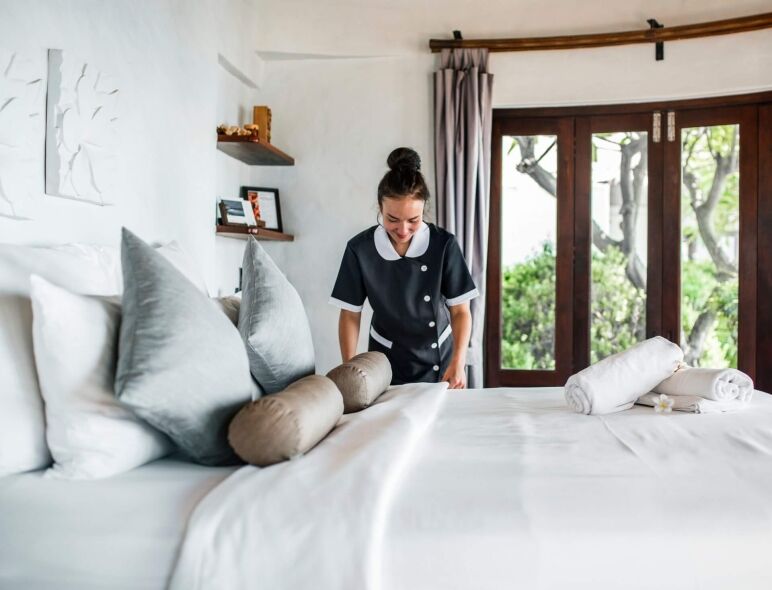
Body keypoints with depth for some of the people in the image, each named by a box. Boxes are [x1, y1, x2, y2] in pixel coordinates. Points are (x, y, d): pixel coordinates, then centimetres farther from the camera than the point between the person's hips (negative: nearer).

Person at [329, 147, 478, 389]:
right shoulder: (360, 249, -15)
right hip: (386, 363, 0)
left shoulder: (444, 245, -17)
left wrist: (458, 362, -25)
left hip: (438, 361, 1)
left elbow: (460, 311, -12)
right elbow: (350, 315, -7)